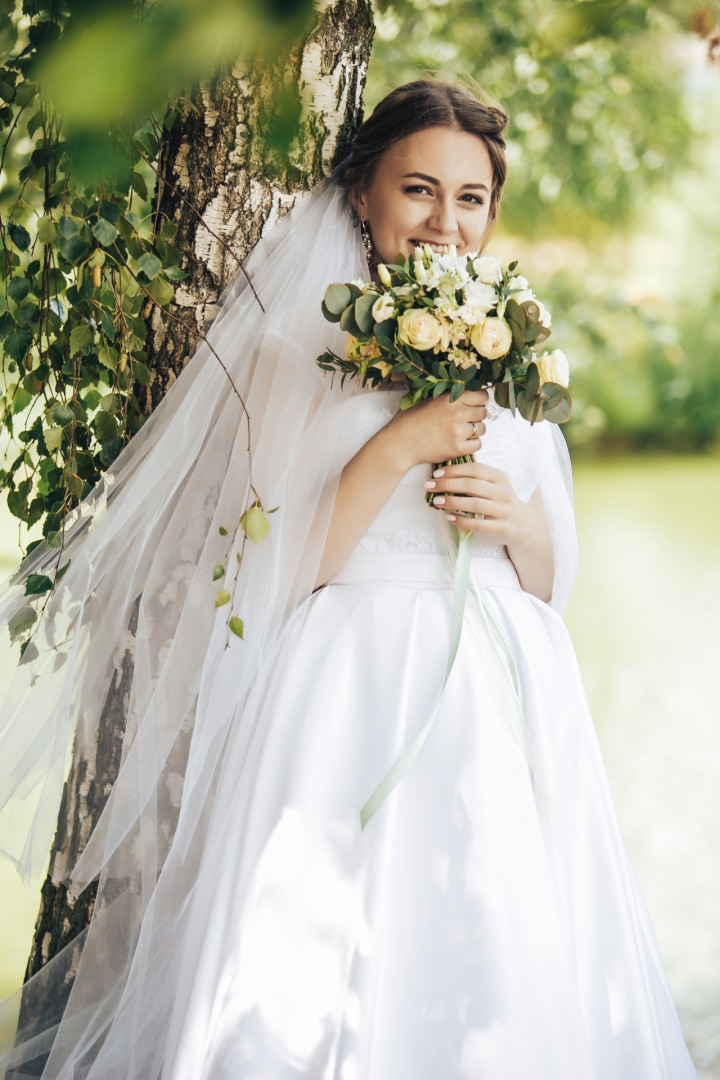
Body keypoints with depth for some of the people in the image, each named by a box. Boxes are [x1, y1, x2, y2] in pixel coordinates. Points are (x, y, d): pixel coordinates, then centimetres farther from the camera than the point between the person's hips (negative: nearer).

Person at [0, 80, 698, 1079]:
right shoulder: (297, 354, 0)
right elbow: (280, 572, -7)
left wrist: (518, 525, -5)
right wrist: (400, 444, -14)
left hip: (495, 702, 4)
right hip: (348, 703, -4)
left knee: (491, 976, 4)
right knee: (302, 1000, -5)